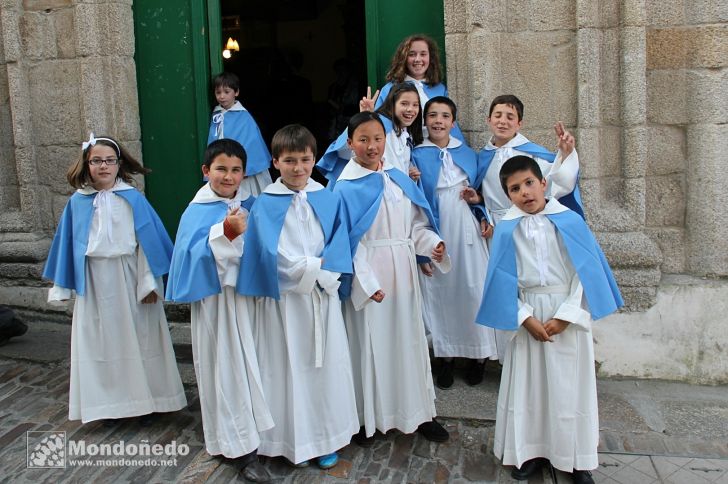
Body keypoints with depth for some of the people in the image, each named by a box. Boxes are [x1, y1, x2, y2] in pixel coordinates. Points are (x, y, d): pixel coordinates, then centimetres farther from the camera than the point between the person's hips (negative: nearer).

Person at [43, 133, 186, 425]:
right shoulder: (77, 202, 3)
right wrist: (61, 287, 7)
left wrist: (150, 282, -9)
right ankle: (110, 402, 22)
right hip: (94, 283, 2)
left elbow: (148, 240, -5)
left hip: (129, 279, -2)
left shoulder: (133, 198, -4)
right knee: (102, 341, 9)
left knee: (137, 337, 7)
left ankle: (145, 399, 20)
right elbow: (67, 244, 8)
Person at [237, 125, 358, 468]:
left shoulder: (329, 200, 4)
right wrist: (315, 267, -13)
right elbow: (273, 255, -12)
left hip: (322, 297, 3)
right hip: (284, 298, -2)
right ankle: (295, 439, 22)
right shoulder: (265, 205, -4)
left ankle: (326, 439, 24)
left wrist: (322, 272, -19)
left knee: (326, 364, 8)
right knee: (289, 366, 6)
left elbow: (339, 246, -2)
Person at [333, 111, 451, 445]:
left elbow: (416, 224, 12)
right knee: (369, 343, 3)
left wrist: (432, 244, -7)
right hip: (368, 274, -5)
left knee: (409, 338, 13)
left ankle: (417, 412, 27)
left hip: (402, 271, 5)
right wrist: (366, 282, -17)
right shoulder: (346, 188, -7)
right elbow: (347, 242, -11)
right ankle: (366, 417, 20)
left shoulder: (400, 179, 9)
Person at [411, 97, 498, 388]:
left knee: (473, 290, 3)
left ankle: (478, 355, 19)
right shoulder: (417, 157, 1)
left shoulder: (467, 154, 9)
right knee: (439, 293, 5)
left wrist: (480, 207, -4)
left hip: (467, 232, 2)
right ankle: (446, 356, 20)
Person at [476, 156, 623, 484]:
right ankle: (532, 451, 25)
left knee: (569, 384, 8)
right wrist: (526, 318, -10)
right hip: (529, 315, 1)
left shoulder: (570, 221, -7)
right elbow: (504, 281, -2)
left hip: (568, 315, -1)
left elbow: (586, 271, -6)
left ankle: (576, 457, 24)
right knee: (528, 382, 8)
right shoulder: (507, 229, -4)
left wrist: (565, 316, -12)